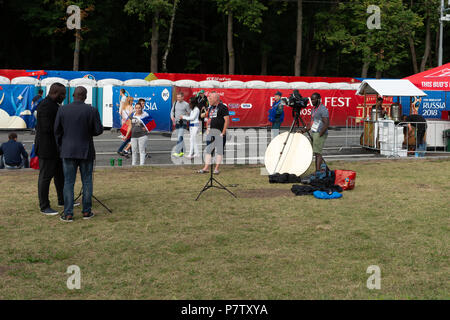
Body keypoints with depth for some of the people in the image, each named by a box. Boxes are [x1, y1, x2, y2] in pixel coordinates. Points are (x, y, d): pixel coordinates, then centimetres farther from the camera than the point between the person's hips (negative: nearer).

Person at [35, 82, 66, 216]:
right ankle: (44, 206, 5)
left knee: (60, 174, 18)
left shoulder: (54, 105, 13)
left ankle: (62, 200, 31)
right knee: (45, 176, -2)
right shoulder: (45, 106, -20)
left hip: (56, 148, 10)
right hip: (46, 148, -10)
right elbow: (47, 128, -25)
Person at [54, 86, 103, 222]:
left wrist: (61, 147, 14)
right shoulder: (92, 111, -8)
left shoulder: (62, 110, -3)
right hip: (86, 151, -1)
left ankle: (68, 214, 1)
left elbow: (57, 130, 1)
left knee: (68, 182, 4)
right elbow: (99, 130, -7)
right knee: (87, 181, 10)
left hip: (68, 151, 1)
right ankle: (86, 211, 13)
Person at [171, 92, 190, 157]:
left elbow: (190, 113, -3)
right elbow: (172, 111, 15)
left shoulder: (186, 104, -8)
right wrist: (172, 117, -3)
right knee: (179, 137, 12)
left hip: (183, 123, -6)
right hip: (177, 123, 6)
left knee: (180, 137, -15)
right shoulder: (175, 103, 8)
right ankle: (182, 151, 23)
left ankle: (177, 152, -20)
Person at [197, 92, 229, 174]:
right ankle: (206, 168, 9)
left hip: (219, 131, -8)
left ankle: (216, 168, 4)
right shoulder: (211, 108, 16)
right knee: (208, 150, 5)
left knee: (219, 150, -1)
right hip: (210, 132, 8)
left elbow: (227, 120, -12)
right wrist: (207, 129, 11)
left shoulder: (222, 107, -8)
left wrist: (223, 133, -16)